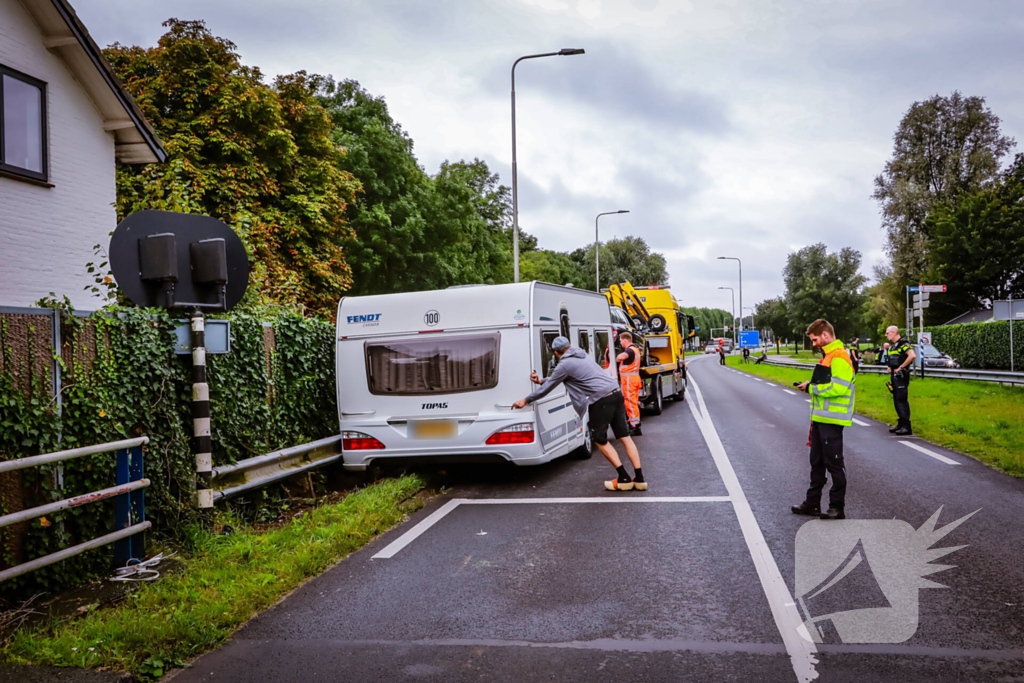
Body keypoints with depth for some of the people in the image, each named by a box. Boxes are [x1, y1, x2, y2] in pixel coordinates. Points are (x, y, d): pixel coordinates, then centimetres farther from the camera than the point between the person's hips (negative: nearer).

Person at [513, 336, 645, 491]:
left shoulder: (565, 364, -4)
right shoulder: (581, 354, 21)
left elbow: (548, 387, 4)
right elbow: (556, 379, 31)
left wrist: (526, 400, 13)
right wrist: (541, 381, 29)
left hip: (601, 400, -8)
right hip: (616, 393, 8)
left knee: (600, 440, 8)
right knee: (624, 437, 9)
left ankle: (624, 479, 6)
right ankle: (639, 479, 8)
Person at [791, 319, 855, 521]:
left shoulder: (839, 357, -16)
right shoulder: (828, 356, 16)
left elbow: (838, 388, -25)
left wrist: (813, 388, -15)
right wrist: (811, 386, 7)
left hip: (831, 420, -10)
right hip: (820, 418, 10)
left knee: (834, 463, -1)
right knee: (817, 461, 14)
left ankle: (837, 507, 8)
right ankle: (813, 503, 23)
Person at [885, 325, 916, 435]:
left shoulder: (903, 344, -12)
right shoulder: (893, 346, 18)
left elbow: (912, 355, -28)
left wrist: (901, 367, -22)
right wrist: (890, 368, 13)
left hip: (901, 376, -10)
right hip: (894, 376, 10)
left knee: (902, 400, -11)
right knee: (896, 400, 13)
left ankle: (906, 427, -10)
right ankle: (900, 424, 20)